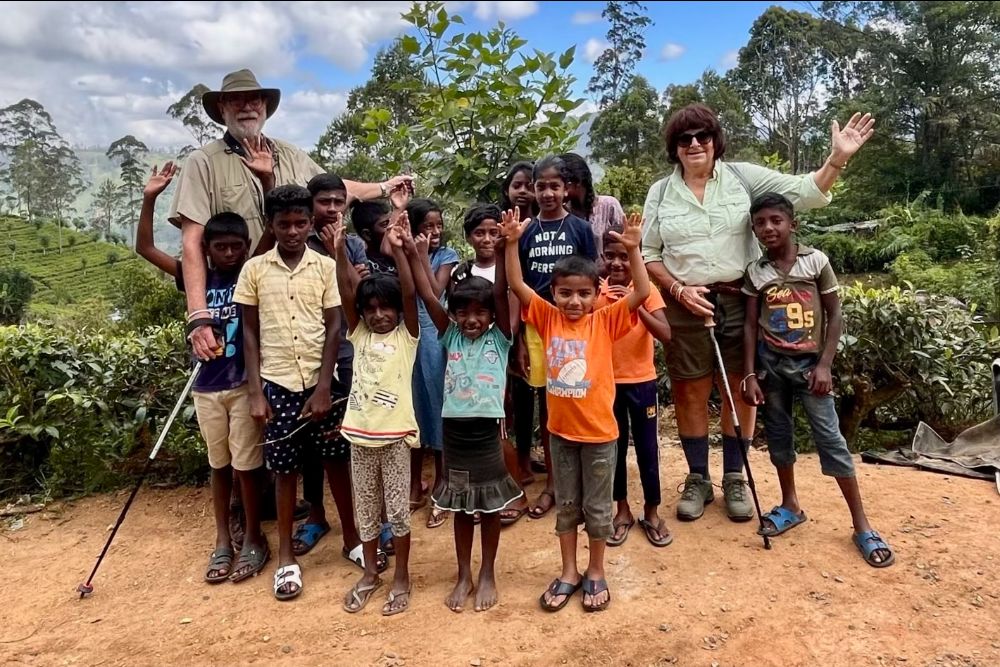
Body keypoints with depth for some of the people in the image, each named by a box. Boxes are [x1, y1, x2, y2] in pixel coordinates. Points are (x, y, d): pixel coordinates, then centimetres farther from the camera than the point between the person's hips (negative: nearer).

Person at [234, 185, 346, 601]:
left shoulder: (326, 267, -1)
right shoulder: (254, 269, 0)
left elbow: (334, 328, -2)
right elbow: (250, 332, 2)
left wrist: (324, 387, -8)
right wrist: (256, 392, -3)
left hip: (323, 381, 0)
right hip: (277, 383, 0)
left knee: (337, 461, 9)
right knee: (285, 469, 8)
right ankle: (286, 557, 22)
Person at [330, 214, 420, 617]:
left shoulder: (406, 337, -3)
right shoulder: (359, 335, 5)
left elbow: (410, 294, -17)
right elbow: (347, 292, -6)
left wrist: (398, 251, -27)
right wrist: (339, 251, -17)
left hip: (394, 433, -3)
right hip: (360, 432, 4)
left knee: (397, 509, 7)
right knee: (365, 508, 15)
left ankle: (401, 578, 24)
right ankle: (369, 574, 32)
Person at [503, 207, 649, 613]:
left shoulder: (605, 321, -9)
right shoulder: (548, 318, -3)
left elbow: (642, 293, -20)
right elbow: (517, 285, -9)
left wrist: (633, 251, -30)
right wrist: (512, 243, -20)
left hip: (599, 432, -2)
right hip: (560, 430, 3)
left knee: (597, 507, 13)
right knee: (566, 505, 17)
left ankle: (596, 573, 32)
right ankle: (568, 573, 34)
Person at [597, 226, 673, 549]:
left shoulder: (647, 291, -8)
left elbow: (666, 336, -20)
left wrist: (636, 306, -31)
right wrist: (598, 301, -21)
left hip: (642, 381, -1)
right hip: (608, 382, 2)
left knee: (647, 448, 8)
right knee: (614, 447, 12)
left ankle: (652, 512, 25)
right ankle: (622, 510, 27)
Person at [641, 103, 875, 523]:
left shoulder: (742, 177, 2)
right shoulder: (661, 193, 4)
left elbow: (804, 192, -2)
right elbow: (648, 255, 5)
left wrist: (838, 157, -18)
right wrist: (679, 290, -8)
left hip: (740, 302, 0)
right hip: (686, 307, 0)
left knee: (741, 391, 7)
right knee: (690, 393, 7)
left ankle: (734, 478, 25)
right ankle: (697, 479, 23)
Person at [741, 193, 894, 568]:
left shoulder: (816, 261, -4)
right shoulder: (755, 271, 1)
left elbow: (835, 316, -2)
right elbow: (751, 325, 3)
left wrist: (824, 365, -10)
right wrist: (750, 374, -3)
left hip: (809, 362, -2)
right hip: (771, 363, 3)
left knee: (830, 439, -3)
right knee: (778, 435, 11)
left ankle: (862, 526, 7)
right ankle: (790, 506, 29)